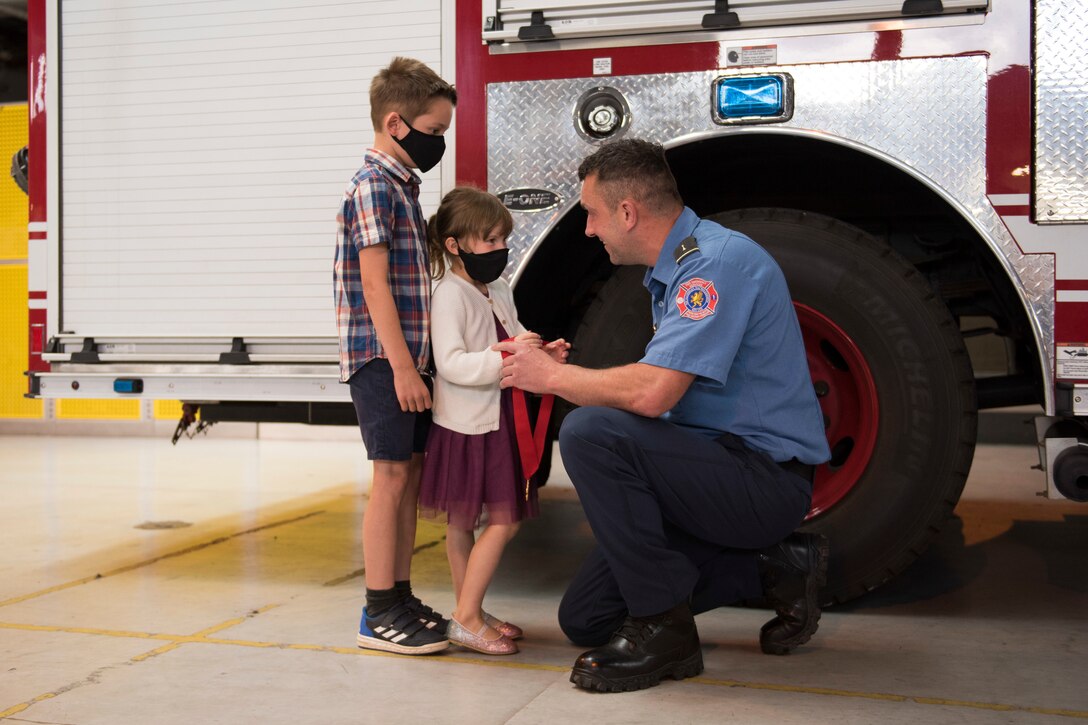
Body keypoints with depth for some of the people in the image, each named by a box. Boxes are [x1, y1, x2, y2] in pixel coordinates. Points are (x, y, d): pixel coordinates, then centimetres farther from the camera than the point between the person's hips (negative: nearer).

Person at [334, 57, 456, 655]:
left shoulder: (403, 187, 17)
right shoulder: (373, 186, -11)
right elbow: (375, 283, -17)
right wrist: (402, 366, -21)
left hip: (407, 357, 9)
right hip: (381, 357, -9)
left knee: (410, 472, 11)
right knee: (391, 475, -6)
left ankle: (401, 597, 20)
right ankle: (380, 614, 1)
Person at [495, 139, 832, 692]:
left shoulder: (717, 261, -19)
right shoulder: (673, 269, 14)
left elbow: (652, 393, -29)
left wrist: (551, 375, -15)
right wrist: (557, 371, 11)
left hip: (765, 477, -10)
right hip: (720, 466, 10)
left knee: (589, 433, -29)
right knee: (585, 619, 6)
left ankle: (662, 630, -16)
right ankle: (774, 568, 12)